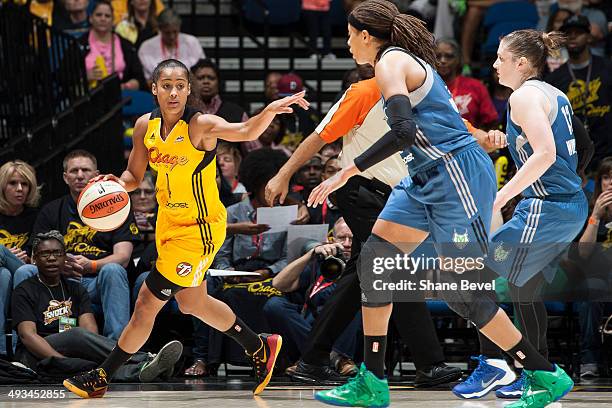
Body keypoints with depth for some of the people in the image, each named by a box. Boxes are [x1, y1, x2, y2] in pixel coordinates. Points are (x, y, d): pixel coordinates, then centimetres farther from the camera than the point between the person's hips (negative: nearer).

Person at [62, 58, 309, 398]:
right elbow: (134, 175, 9)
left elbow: (245, 131, -38)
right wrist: (117, 183, -15)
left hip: (200, 229, -8)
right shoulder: (145, 126, -2)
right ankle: (260, 348, 36)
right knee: (192, 303, 19)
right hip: (169, 223, 8)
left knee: (146, 305, -4)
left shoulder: (200, 125, -21)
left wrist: (270, 111, -58)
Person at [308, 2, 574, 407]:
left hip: (457, 174, -10)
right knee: (375, 261, 4)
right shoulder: (408, 60, 18)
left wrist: (347, 172, -21)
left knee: (462, 291, -7)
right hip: (427, 180, 10)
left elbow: (404, 131, -24)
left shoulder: (390, 62, -11)